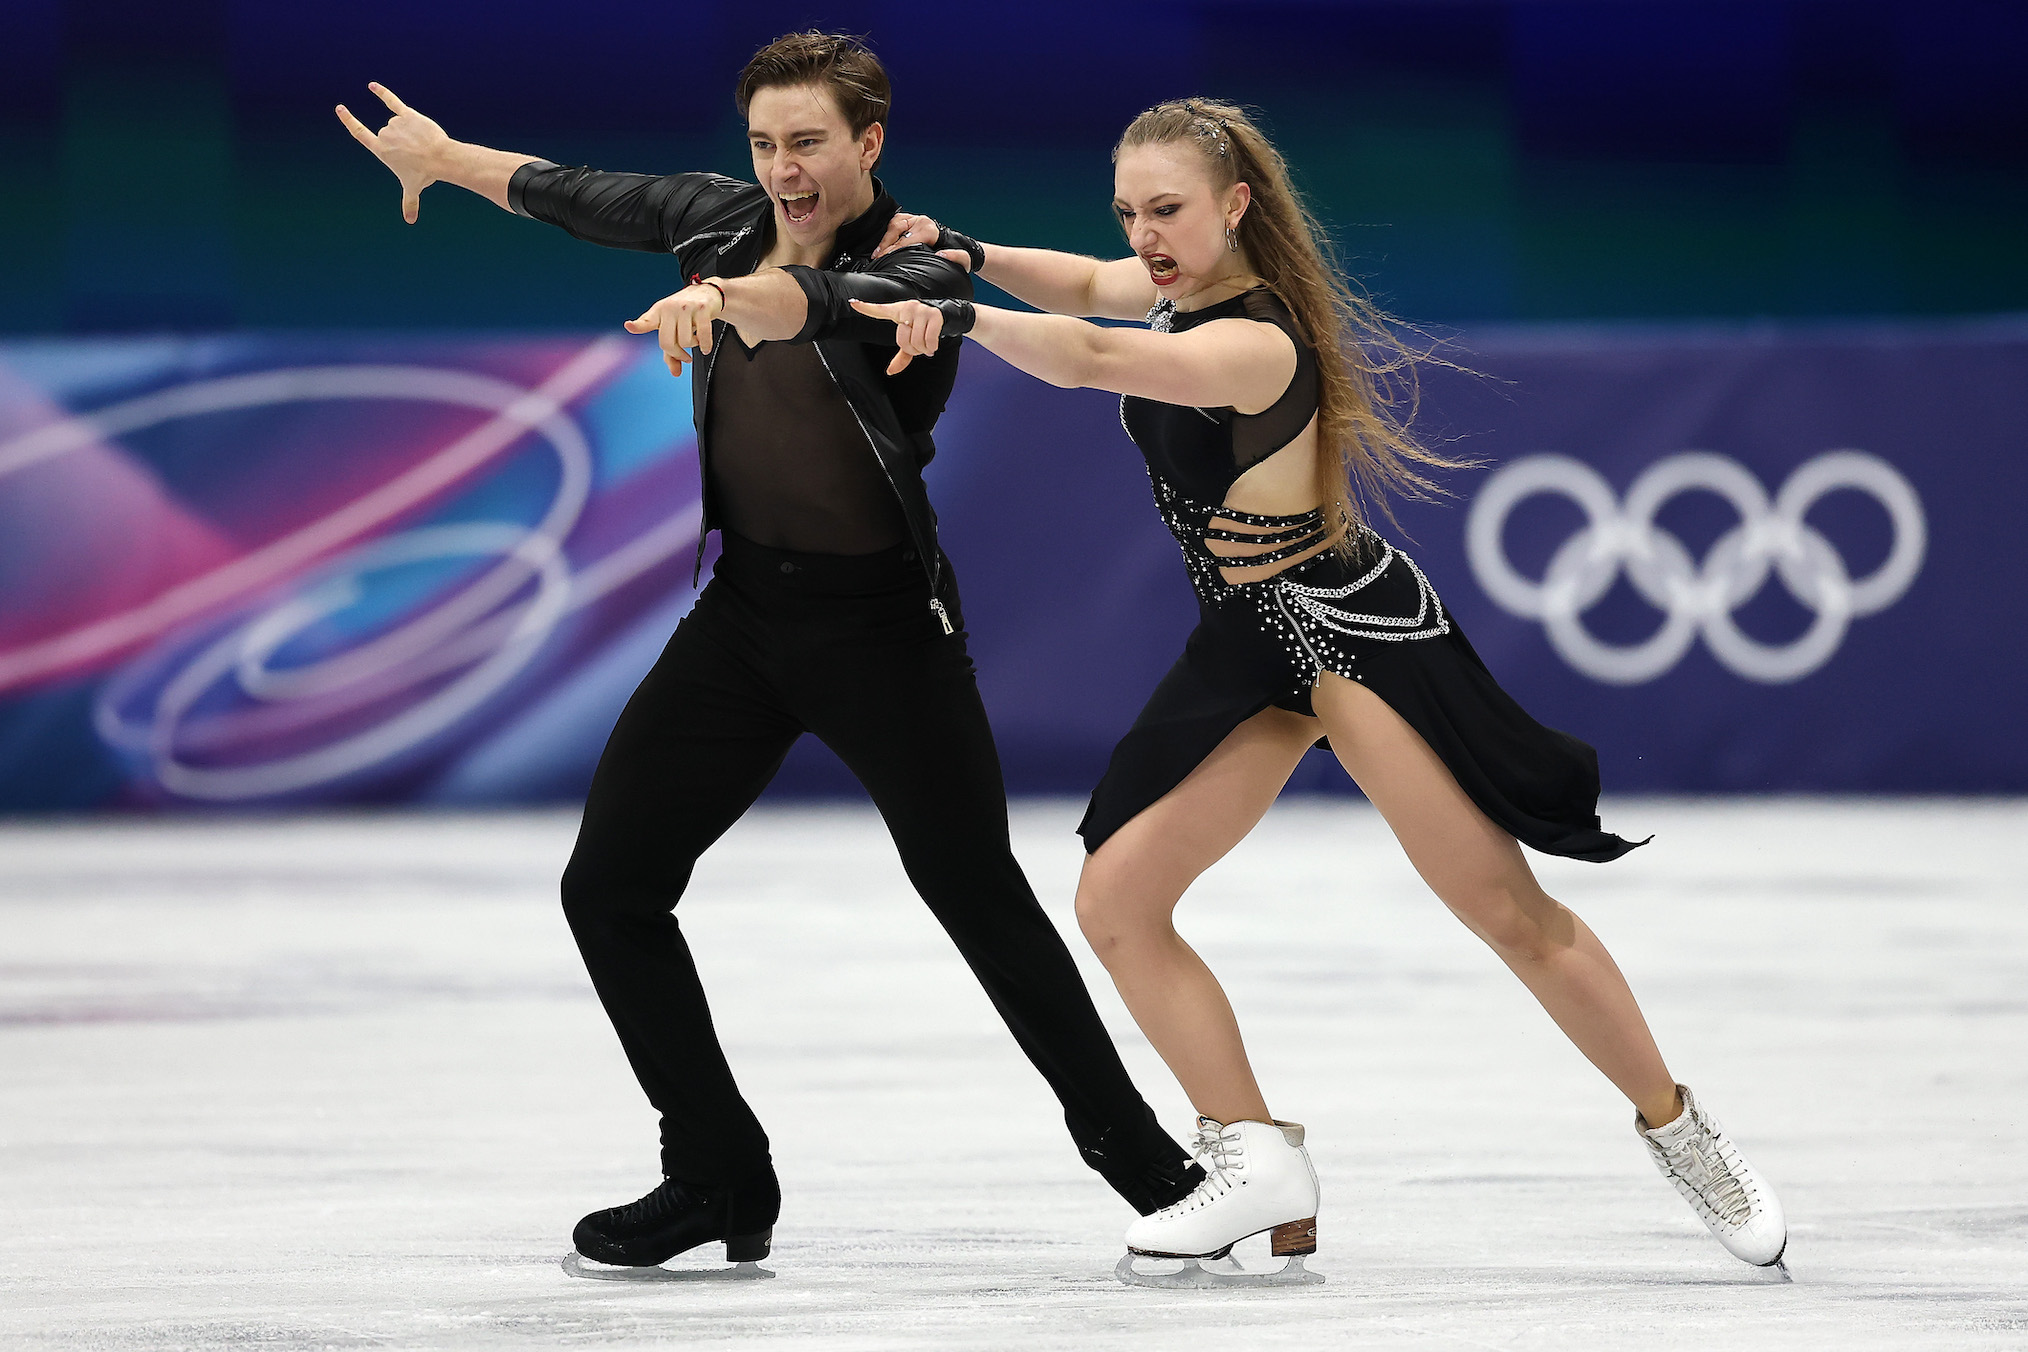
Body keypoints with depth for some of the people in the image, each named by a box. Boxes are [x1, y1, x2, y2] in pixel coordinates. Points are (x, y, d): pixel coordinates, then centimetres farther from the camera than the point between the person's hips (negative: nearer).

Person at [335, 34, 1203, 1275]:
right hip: (744, 609, 6)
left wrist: (729, 294, -59)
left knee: (980, 895, -5)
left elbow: (827, 301, -39)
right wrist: (447, 158, 30)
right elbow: (588, 198, 19)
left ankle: (1135, 1151, 12)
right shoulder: (725, 220, 2)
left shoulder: (921, 268, -17)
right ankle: (719, 1177, 10)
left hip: (881, 623, -6)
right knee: (610, 890, 0)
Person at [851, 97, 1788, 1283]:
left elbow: (1091, 360, -43)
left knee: (1512, 914, -7)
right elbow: (1089, 289, 19)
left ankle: (1679, 1131, 9)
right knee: (1116, 902, -4)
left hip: (1351, 627, -9)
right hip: (1246, 643, 9)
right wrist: (967, 255, 2)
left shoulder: (1255, 344, -27)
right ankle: (1258, 1162, -2)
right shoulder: (1184, 286, 0)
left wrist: (958, 319, -52)